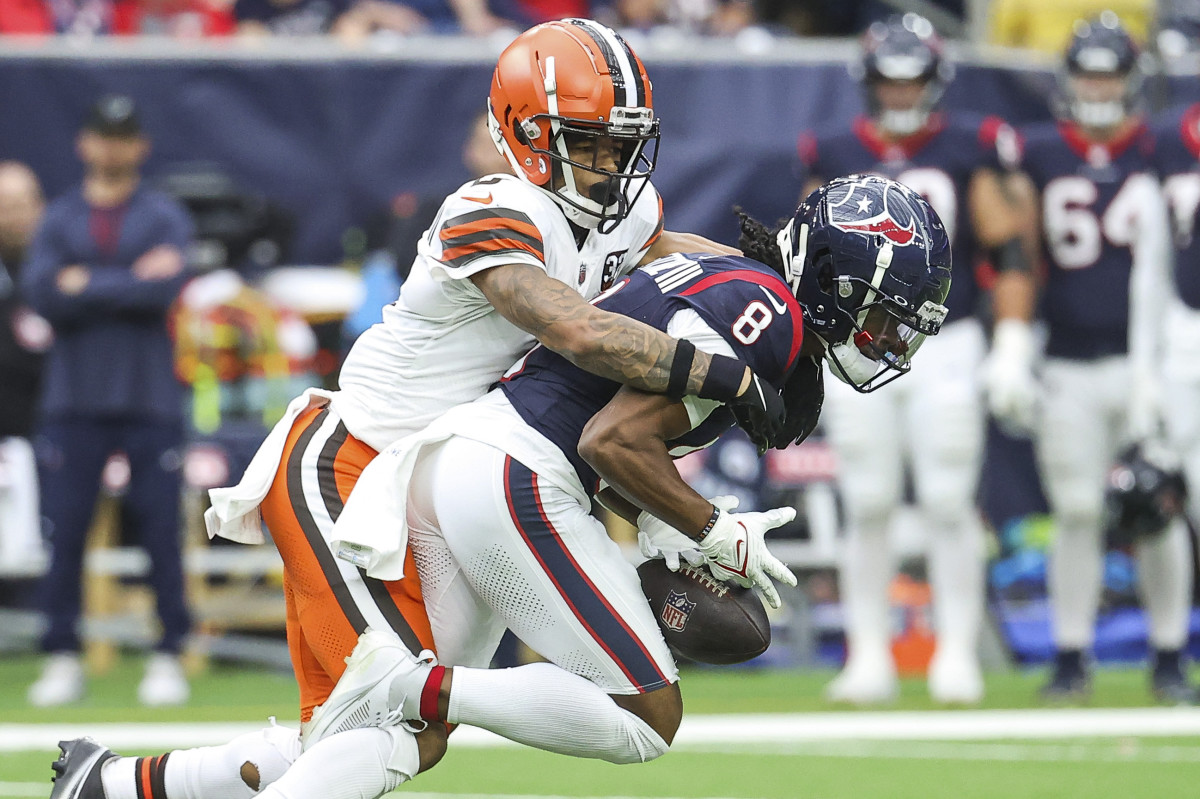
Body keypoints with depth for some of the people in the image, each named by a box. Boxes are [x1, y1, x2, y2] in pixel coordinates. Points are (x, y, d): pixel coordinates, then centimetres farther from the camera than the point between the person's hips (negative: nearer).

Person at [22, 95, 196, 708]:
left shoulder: (165, 217, 5)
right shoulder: (59, 220, 9)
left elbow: (165, 289, -13)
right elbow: (43, 294, -8)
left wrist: (87, 285, -9)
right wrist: (133, 282, -12)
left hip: (149, 401, -2)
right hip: (73, 401, 2)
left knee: (162, 532, -3)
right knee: (64, 532, -1)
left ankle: (168, 657, 5)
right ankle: (63, 658, 6)